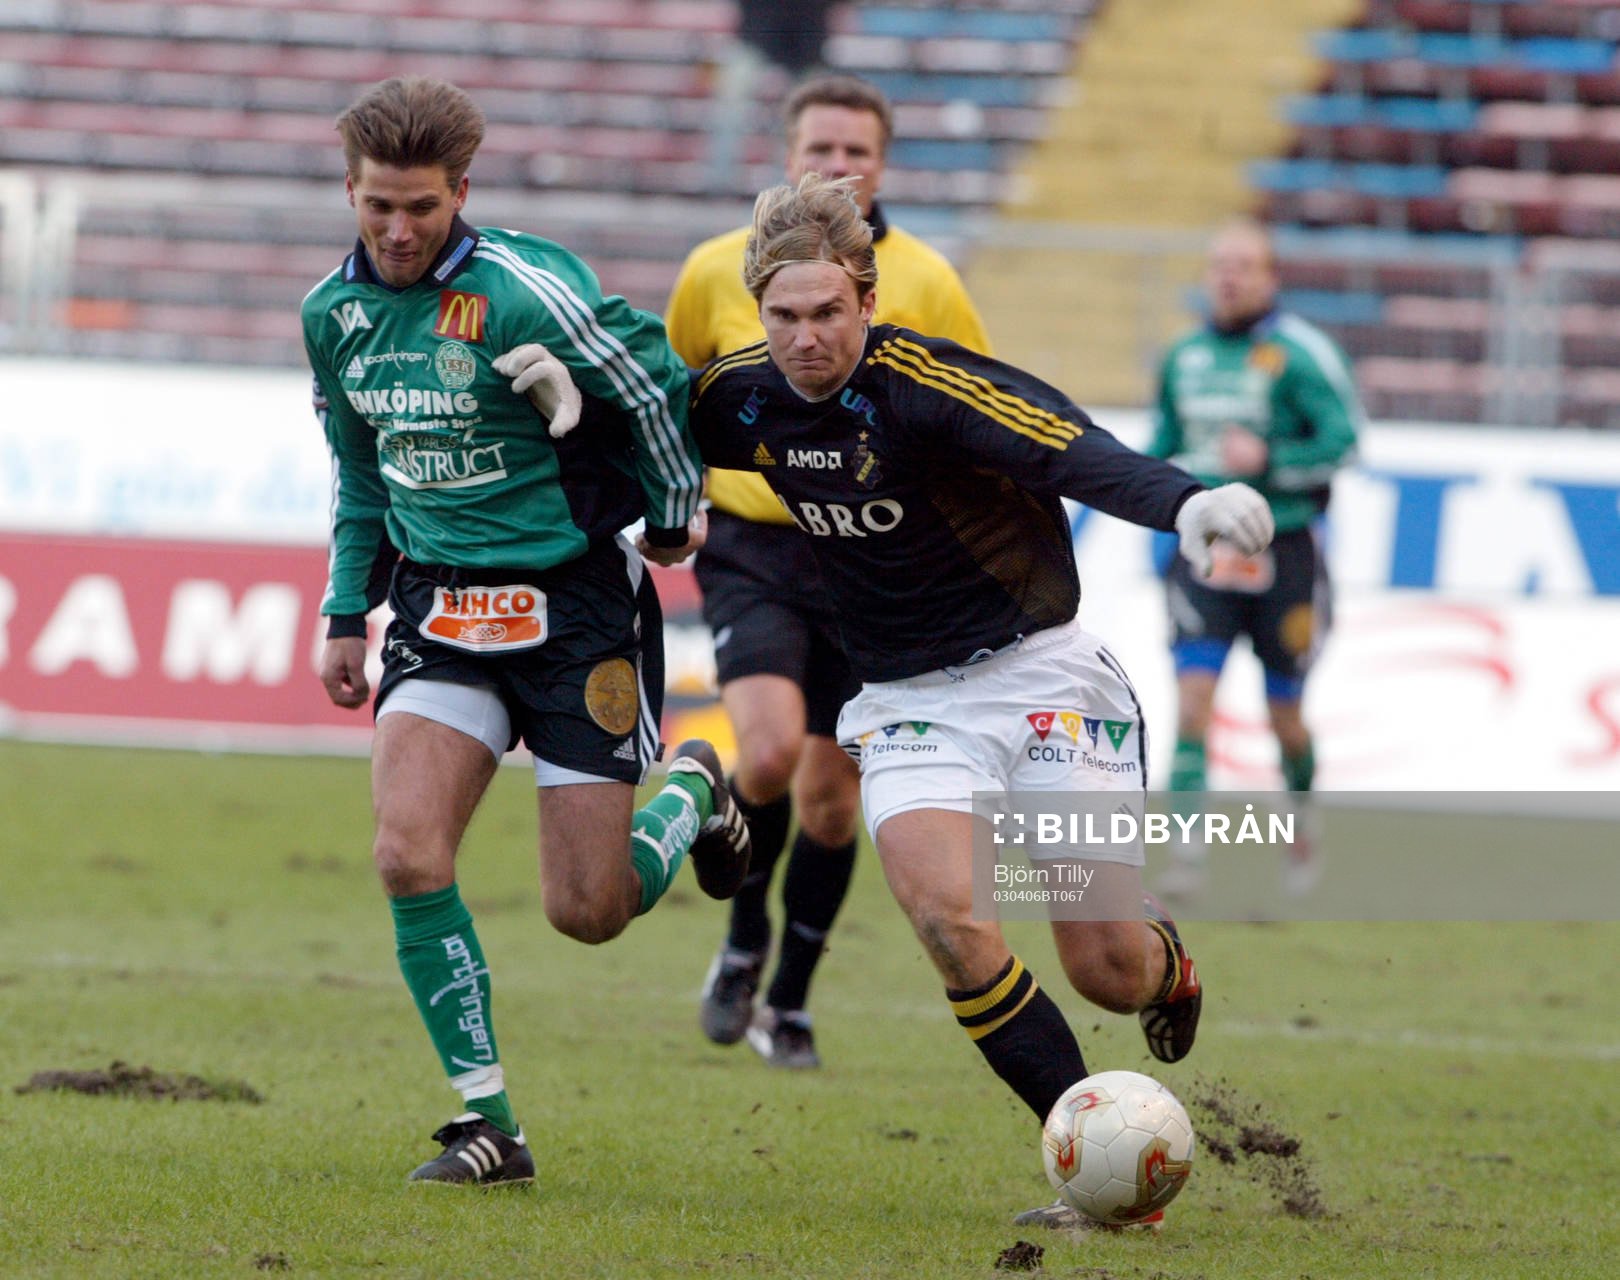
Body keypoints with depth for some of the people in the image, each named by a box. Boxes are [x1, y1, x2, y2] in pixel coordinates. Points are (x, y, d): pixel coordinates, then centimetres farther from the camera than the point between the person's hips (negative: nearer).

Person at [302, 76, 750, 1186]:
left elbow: (655, 381, -9)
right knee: (408, 856, -15)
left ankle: (693, 791, 33)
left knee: (589, 912, -2)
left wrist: (673, 517, 3)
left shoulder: (522, 291, -20)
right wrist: (348, 614, 17)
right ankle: (489, 1125, -4)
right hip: (442, 602, 5)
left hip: (574, 604, -5)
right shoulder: (335, 311, 2)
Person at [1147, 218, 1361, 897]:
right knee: (1193, 695, -12)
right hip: (1204, 547, 3)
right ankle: (1188, 848, -15)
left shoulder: (1300, 353, -8)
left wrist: (1268, 460, -24)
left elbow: (1342, 439, -13)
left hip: (1282, 552, -3)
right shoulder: (1183, 357, 10)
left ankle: (1303, 818, 37)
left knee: (1284, 715, 8)